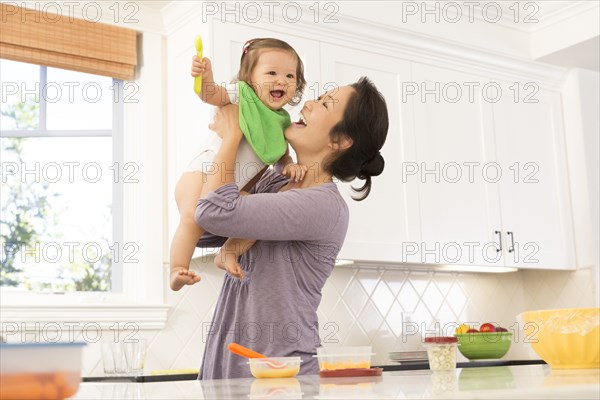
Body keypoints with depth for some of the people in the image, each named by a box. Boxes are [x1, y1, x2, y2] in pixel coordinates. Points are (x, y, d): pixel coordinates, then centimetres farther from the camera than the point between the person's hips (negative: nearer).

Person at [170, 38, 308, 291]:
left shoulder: (282, 121, 12)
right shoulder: (242, 94, -6)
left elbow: (280, 154, 19)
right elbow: (212, 95, -20)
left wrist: (290, 166, -4)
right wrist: (206, 78, -43)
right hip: (202, 175, -7)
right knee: (193, 218, -28)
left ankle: (229, 252, 2)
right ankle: (178, 270, -20)